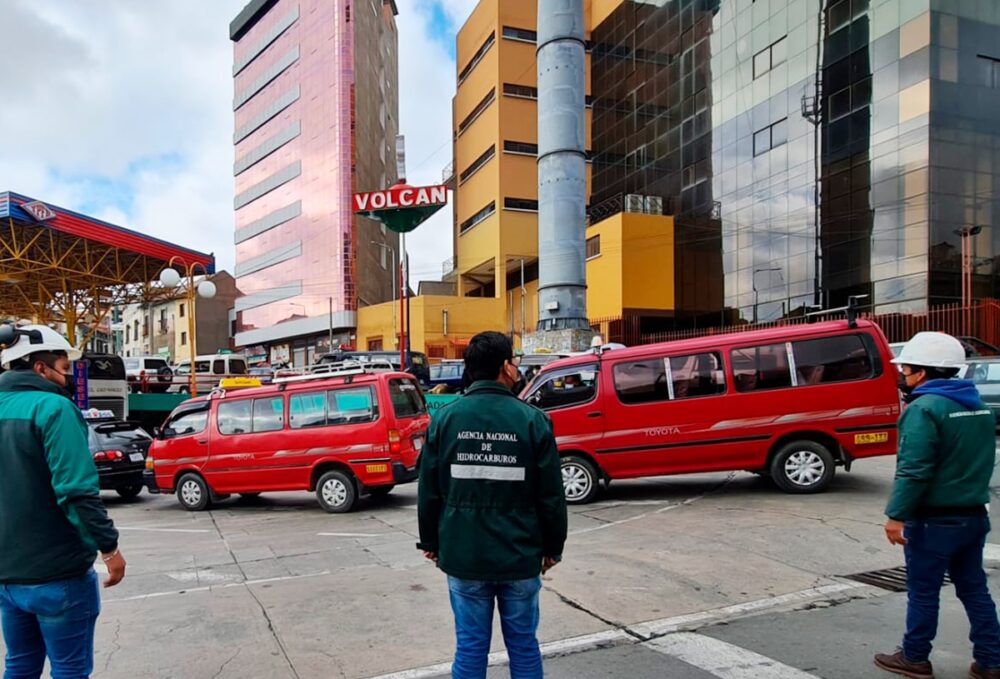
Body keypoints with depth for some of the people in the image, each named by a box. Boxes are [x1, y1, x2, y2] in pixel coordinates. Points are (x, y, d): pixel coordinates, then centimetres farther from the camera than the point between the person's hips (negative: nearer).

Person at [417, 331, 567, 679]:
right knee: (523, 645, 14)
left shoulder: (446, 418, -3)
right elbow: (552, 494, -5)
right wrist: (553, 546, 8)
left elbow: (428, 490, 1)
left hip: (463, 554, 1)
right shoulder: (532, 420, -8)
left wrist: (431, 542, 14)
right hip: (520, 556, -1)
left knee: (470, 647, 11)